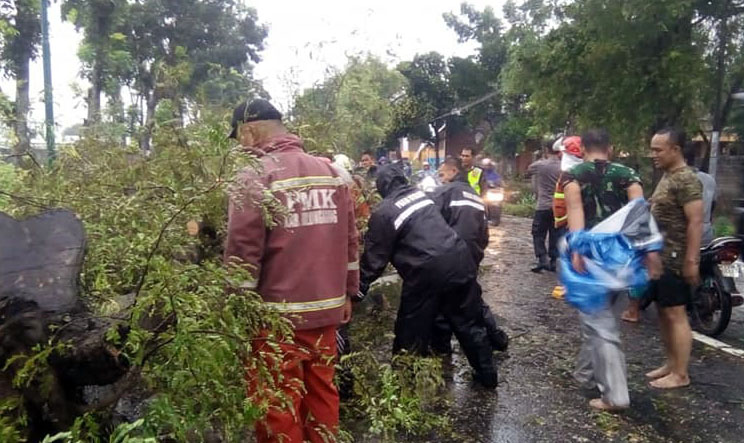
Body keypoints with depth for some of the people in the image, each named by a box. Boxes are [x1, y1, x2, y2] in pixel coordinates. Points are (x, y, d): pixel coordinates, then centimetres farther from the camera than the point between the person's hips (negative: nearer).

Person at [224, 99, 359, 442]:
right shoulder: (330, 170, 9)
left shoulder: (256, 175, -10)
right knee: (322, 391, 18)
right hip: (327, 308, 7)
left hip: (277, 312, -6)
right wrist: (347, 293, 19)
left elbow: (243, 250, -13)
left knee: (276, 403, 6)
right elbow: (350, 240, 12)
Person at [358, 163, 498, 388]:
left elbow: (374, 256, -1)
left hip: (427, 271, -6)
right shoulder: (421, 194, 15)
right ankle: (487, 374, 32)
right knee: (467, 322, 20)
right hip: (459, 259, 6)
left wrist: (361, 285, 10)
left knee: (411, 333, 10)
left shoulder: (384, 212, -2)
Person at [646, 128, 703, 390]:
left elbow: (695, 223, -21)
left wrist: (692, 261, -24)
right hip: (659, 257, 10)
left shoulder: (686, 180, -16)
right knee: (663, 312, 15)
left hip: (675, 260, -10)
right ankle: (671, 364, 26)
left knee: (675, 314, -4)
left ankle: (680, 375, 6)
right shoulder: (667, 177, 14)